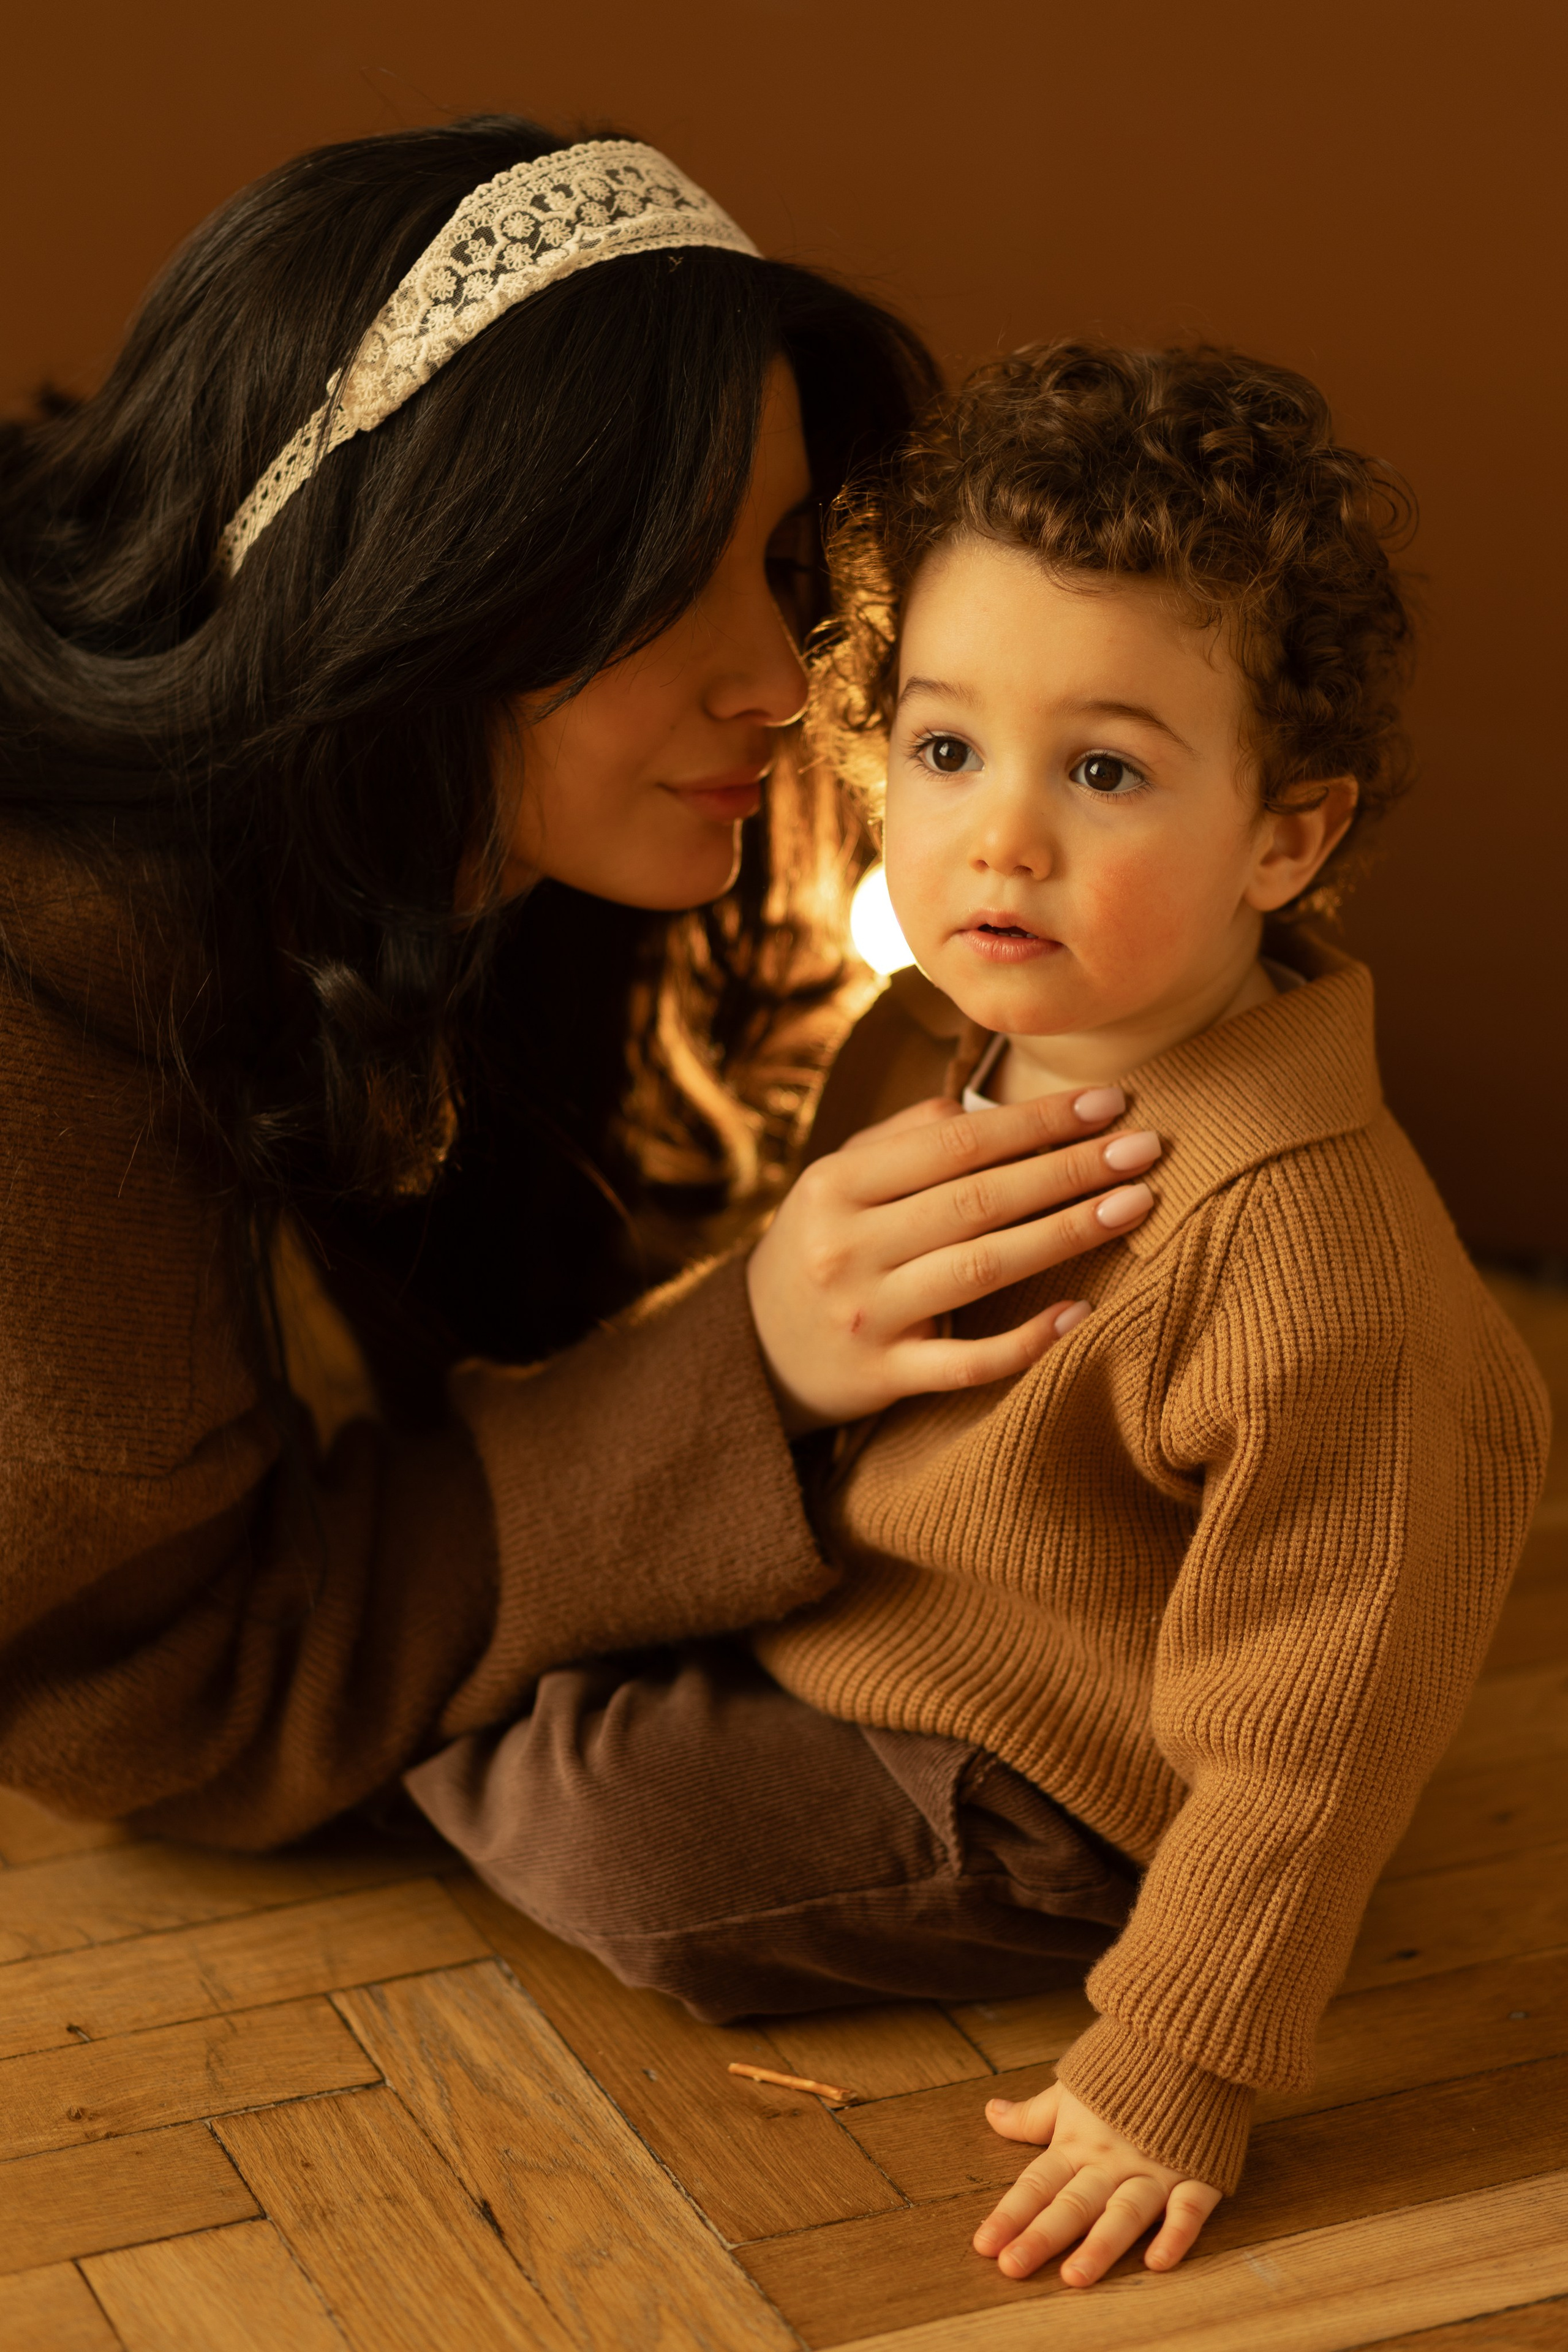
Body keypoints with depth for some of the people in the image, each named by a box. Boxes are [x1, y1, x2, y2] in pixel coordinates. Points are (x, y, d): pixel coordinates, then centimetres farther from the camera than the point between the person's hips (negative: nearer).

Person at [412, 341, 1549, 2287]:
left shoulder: (1313, 1246, -33)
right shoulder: (933, 1041, -8)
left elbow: (1306, 1722, -27)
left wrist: (1176, 2074, -24)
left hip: (1033, 1792, -8)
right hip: (829, 1599, 8)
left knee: (634, 1839, -19)